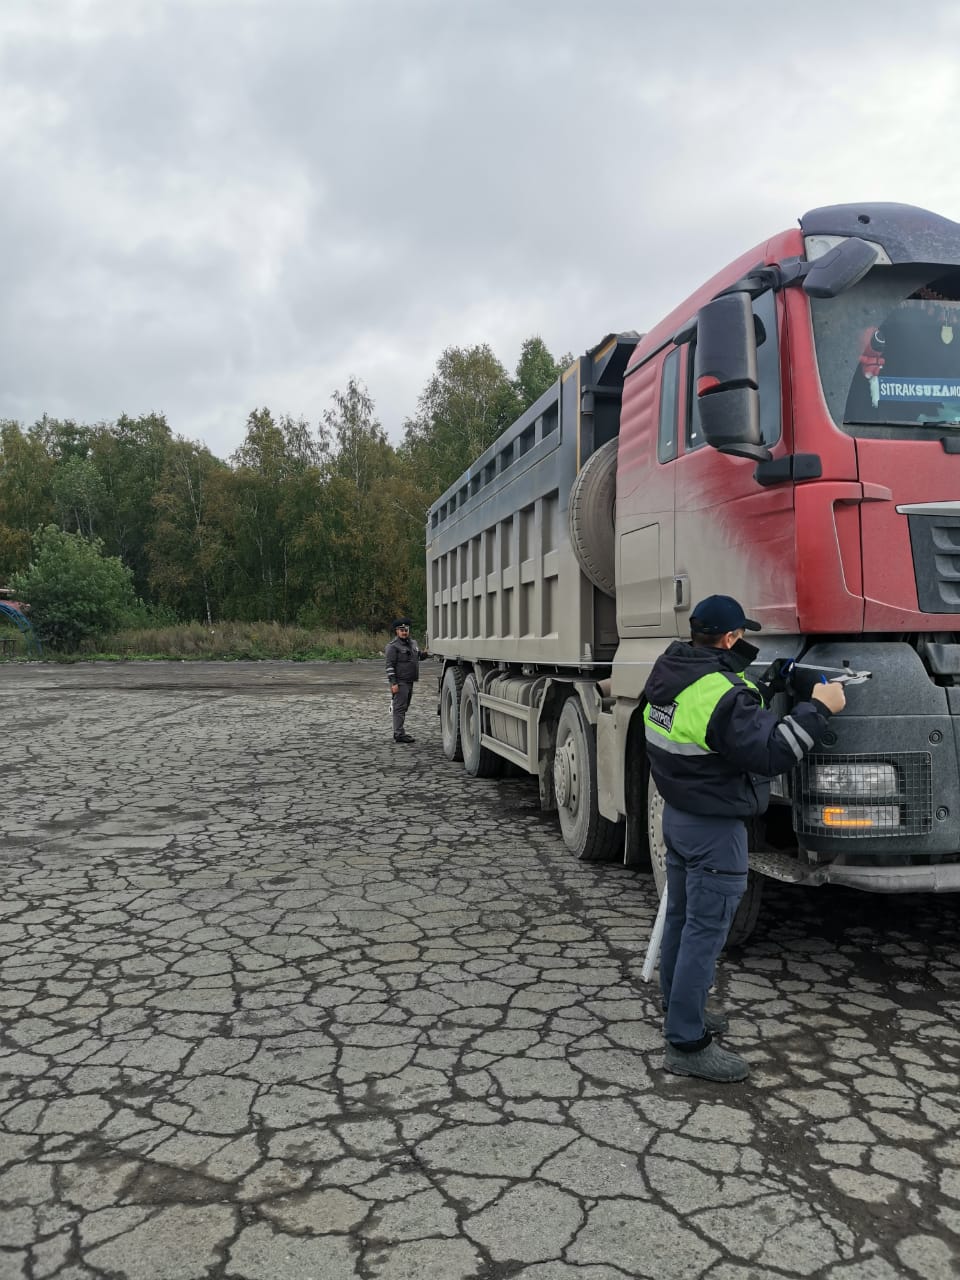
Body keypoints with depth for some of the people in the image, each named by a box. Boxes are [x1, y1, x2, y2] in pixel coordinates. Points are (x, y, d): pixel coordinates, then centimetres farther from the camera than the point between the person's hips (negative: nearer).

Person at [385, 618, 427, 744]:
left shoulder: (413, 643, 14)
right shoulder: (393, 646, -11)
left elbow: (418, 655, 28)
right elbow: (390, 666, -15)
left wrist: (424, 653, 3)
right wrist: (393, 683, -21)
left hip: (410, 681, 9)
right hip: (400, 682, -8)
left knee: (404, 708, 14)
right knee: (399, 707, -9)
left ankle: (399, 731, 22)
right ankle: (399, 734, -9)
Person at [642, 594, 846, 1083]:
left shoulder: (669, 672, 1)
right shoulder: (723, 695, -26)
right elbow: (770, 753, -26)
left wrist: (764, 690, 7)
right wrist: (818, 707, -19)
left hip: (677, 815, 9)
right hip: (714, 828, -9)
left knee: (680, 919, 20)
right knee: (705, 933, -1)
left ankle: (680, 1011, 36)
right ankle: (686, 1044, 7)